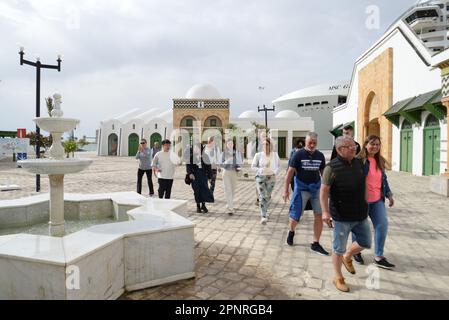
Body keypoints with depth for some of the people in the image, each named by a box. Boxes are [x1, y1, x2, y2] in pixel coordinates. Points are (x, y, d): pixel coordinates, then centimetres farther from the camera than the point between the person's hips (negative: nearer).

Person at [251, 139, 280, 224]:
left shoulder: (275, 154, 0)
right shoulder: (258, 155, -5)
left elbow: (278, 166, 8)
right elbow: (253, 166, 1)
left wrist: (275, 172, -10)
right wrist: (259, 170, -17)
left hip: (271, 178, 2)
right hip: (260, 177, -2)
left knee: (268, 196, 14)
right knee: (262, 196, -11)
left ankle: (265, 212, 38)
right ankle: (263, 216, -10)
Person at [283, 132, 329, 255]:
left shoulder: (320, 155, 2)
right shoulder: (298, 155, -9)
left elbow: (323, 172, 12)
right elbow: (290, 172, -7)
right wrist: (286, 190, -8)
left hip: (316, 188, 4)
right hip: (301, 189, -3)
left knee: (319, 216, 0)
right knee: (296, 215, 4)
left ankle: (315, 244, 13)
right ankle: (291, 231, 37)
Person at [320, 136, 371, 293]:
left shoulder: (359, 163, 4)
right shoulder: (332, 167, -16)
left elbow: (364, 184, 17)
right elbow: (324, 191, -16)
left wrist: (365, 203, 17)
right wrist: (325, 211, -23)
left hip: (360, 215, 6)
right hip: (342, 217, -6)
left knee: (365, 243, 17)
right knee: (339, 249, 7)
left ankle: (347, 257, 45)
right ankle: (338, 278, 28)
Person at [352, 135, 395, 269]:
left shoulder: (380, 161, 10)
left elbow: (384, 179, 20)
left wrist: (389, 194, 16)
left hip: (377, 200, 6)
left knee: (382, 225, 0)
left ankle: (378, 257, 12)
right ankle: (356, 252, 32)